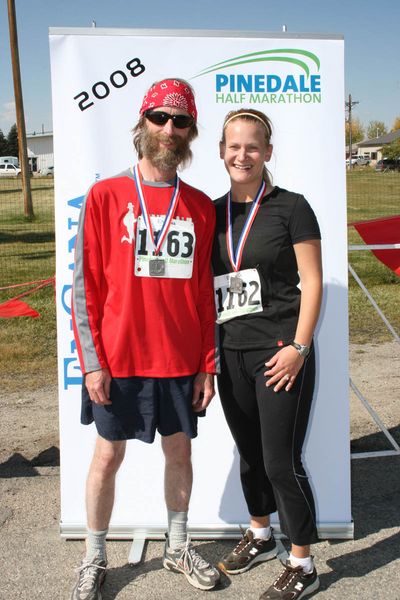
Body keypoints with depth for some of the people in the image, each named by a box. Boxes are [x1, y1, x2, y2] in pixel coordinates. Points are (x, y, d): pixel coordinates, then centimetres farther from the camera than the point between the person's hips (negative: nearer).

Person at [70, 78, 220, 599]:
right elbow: (85, 285, -5)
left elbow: (204, 291, 6)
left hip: (180, 361, 3)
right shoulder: (105, 196, -4)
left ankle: (178, 546, 36)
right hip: (118, 360, -2)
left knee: (180, 451, 14)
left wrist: (206, 366, 4)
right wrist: (92, 361, -10)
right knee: (108, 456, 9)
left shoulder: (200, 207, 4)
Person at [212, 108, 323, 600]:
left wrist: (299, 347, -14)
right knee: (249, 453, 19)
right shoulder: (213, 212, 9)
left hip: (280, 353, -5)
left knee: (281, 461, -1)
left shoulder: (290, 207, -6)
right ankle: (260, 536, 41)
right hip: (232, 352, 6)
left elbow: (312, 282, -8)